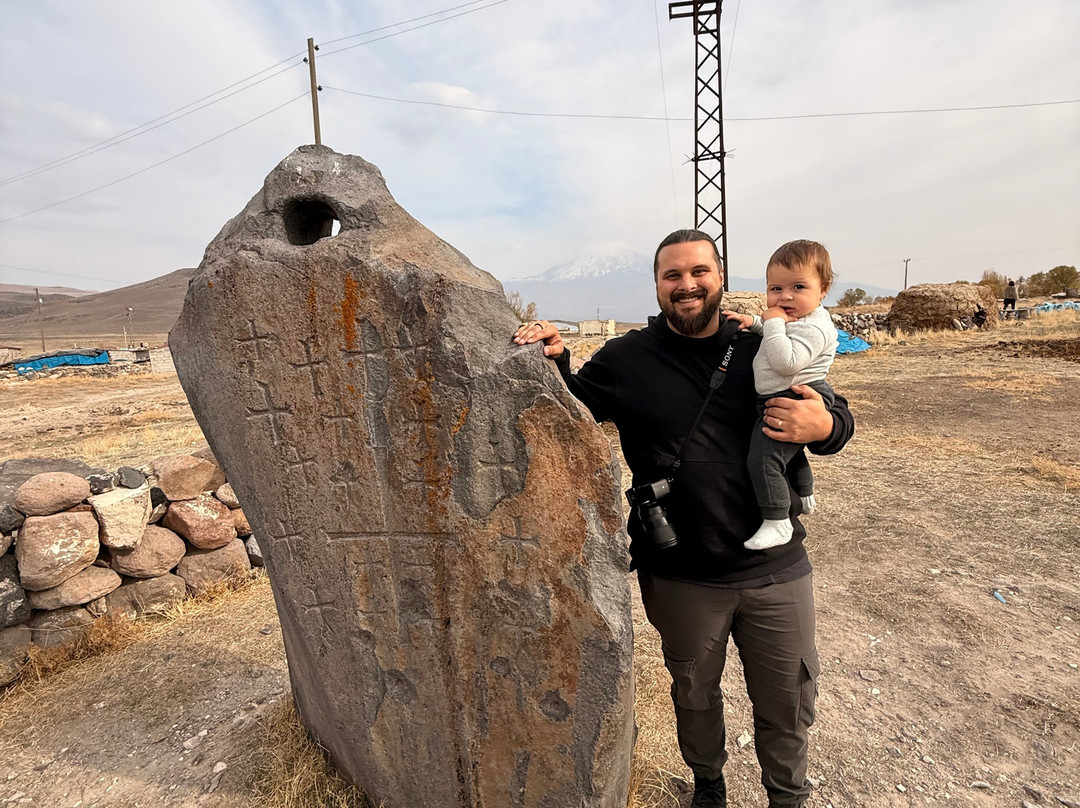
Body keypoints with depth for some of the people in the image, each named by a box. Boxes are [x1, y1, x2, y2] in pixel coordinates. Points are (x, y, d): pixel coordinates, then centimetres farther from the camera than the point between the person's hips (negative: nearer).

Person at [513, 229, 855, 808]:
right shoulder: (627, 359, -5)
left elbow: (838, 416, 7)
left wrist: (823, 425, -17)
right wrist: (553, 364, -17)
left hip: (776, 569, 2)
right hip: (682, 580, -1)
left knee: (788, 704, 21)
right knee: (695, 696, 24)